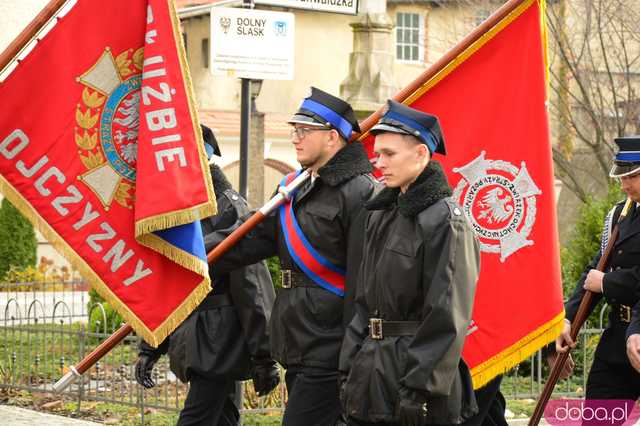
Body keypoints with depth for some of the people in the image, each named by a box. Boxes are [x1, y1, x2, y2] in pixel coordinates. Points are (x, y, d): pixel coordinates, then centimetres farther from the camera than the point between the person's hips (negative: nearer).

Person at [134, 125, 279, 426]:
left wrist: (262, 356, -16)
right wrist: (149, 348, 15)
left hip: (219, 340, -8)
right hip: (192, 342, 8)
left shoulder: (228, 207, -11)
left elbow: (251, 287, -15)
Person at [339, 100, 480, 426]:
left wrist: (420, 389, -19)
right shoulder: (381, 215, 12)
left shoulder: (444, 220, -12)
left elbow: (448, 318, -16)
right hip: (372, 374, 8)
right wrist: (350, 369, 10)